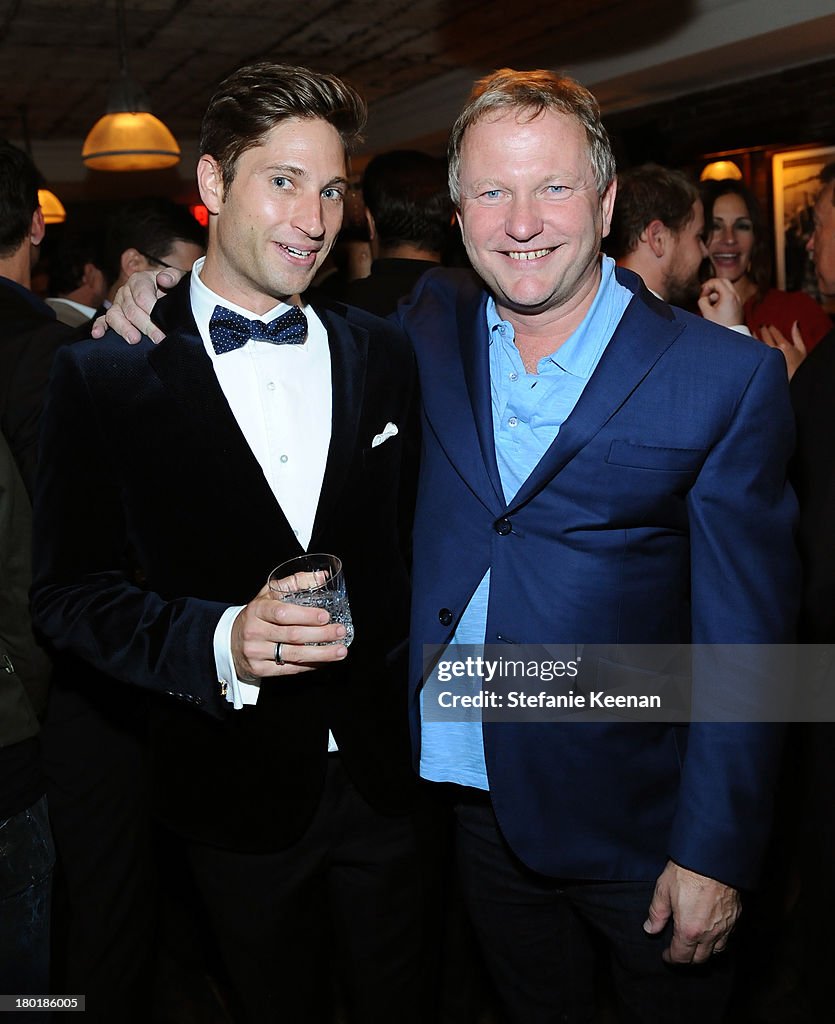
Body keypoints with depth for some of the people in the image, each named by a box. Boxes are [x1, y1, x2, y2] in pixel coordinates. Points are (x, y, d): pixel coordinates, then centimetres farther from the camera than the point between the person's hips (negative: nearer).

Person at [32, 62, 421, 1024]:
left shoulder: (383, 354, 0)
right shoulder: (104, 375, -10)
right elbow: (68, 593, -10)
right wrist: (217, 642, -24)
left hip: (389, 773, 2)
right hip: (235, 795, -2)